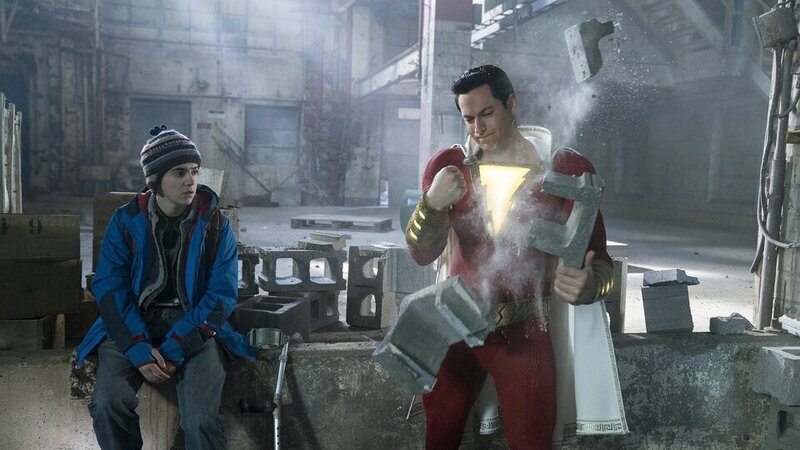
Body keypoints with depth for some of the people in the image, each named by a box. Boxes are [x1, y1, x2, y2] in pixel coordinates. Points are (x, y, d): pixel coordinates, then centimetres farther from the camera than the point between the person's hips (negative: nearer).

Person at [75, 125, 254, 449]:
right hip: (134, 323, 2)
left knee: (201, 421, -25)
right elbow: (109, 286, -4)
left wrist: (174, 349, -16)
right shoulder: (126, 221, 0)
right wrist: (138, 349, -18)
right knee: (107, 405, -24)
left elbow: (222, 293, -7)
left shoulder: (215, 224, -2)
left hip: (194, 326, -1)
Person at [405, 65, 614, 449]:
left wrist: (585, 284, -33)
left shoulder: (563, 170, -8)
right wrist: (433, 203, -28)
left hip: (523, 333, -2)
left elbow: (598, 261, -9)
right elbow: (422, 254, -7)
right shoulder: (448, 166, 0)